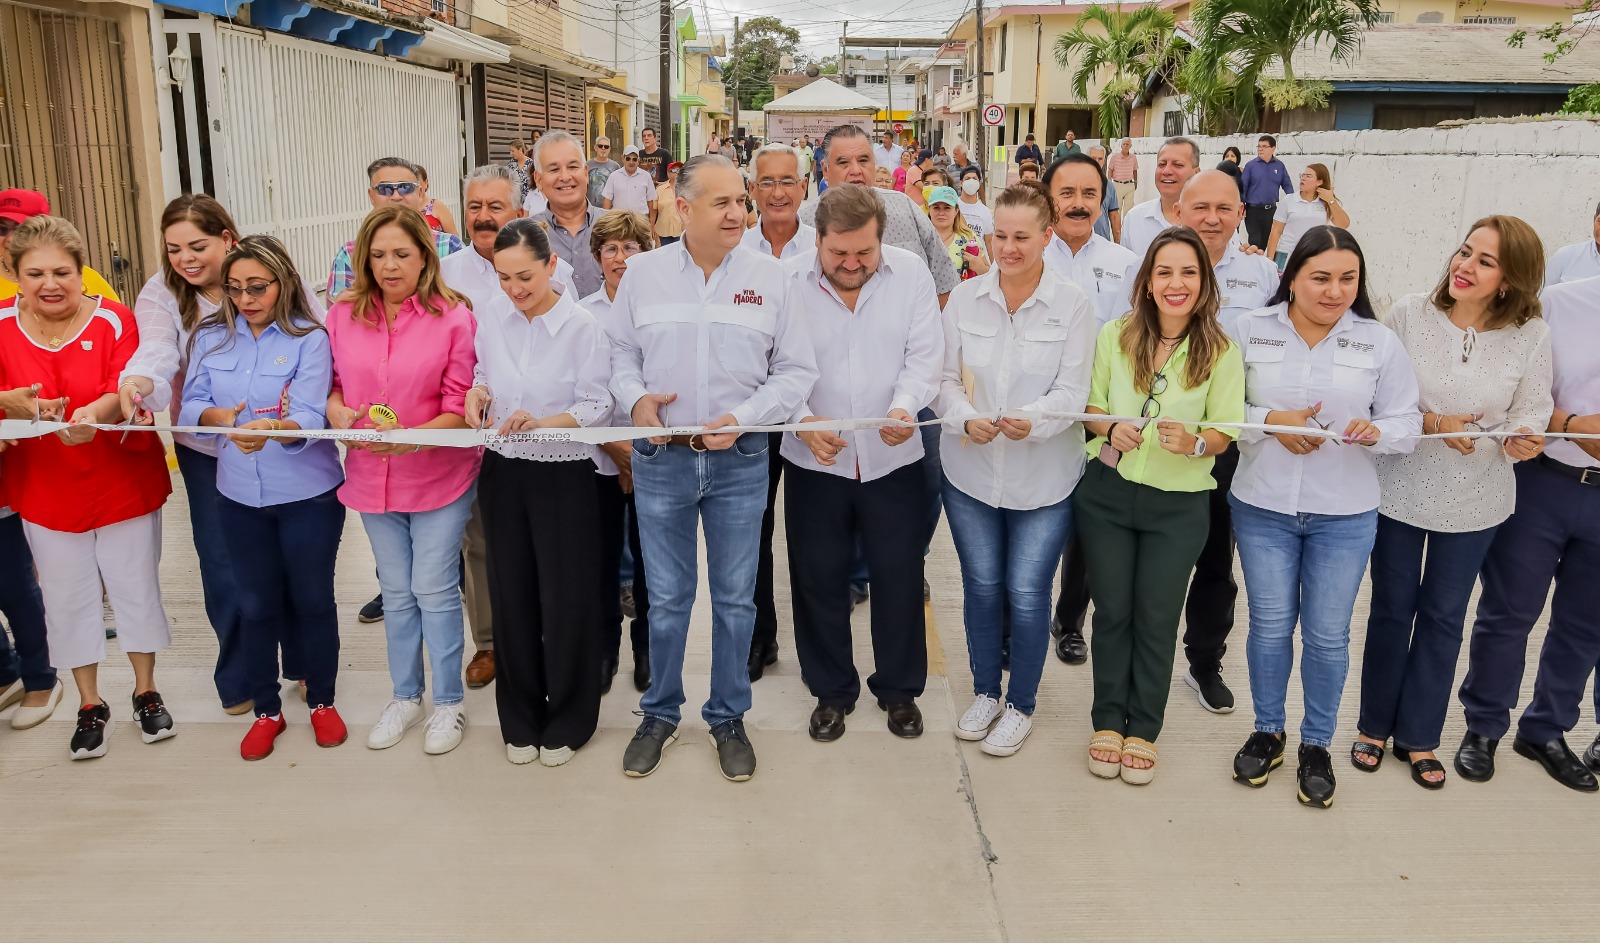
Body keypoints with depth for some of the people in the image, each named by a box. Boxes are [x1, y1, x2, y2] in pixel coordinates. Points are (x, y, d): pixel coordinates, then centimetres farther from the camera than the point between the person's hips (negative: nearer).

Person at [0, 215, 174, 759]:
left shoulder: (113, 320, -10)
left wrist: (93, 413, -41)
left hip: (125, 484, -2)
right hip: (45, 494, 2)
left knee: (136, 588, 10)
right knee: (68, 599, 11)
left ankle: (146, 692, 30)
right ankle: (90, 706, 28)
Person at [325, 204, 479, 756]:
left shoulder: (453, 317, -11)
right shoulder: (343, 316, 0)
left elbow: (460, 405, -12)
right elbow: (333, 383, 10)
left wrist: (412, 437, -27)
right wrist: (335, 410, -12)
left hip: (438, 476, -4)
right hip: (372, 477, 4)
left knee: (434, 590, 2)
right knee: (397, 592, 16)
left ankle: (448, 702, 20)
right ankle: (406, 696, 33)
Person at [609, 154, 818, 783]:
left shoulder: (768, 277, -1)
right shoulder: (643, 273, 1)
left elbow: (796, 370, 0)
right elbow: (621, 352, 9)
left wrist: (743, 417, -13)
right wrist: (635, 398, -11)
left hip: (740, 463, 0)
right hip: (661, 459, 0)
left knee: (735, 597, 10)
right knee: (666, 598, 11)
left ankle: (728, 718, 29)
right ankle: (660, 713, 31)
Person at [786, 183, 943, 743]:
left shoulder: (911, 274, -4)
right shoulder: (787, 283, -7)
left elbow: (924, 357, -7)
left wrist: (905, 407, -25)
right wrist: (803, 420, -25)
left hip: (893, 457, 1)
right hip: (814, 460, 0)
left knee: (899, 576, 10)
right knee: (819, 577, 11)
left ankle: (899, 689, 31)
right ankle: (832, 691, 31)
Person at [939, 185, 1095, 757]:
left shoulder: (1073, 306, -7)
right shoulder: (965, 299, -1)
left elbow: (1072, 392, -11)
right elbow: (946, 378, -1)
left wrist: (1032, 421, -32)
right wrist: (965, 418, -22)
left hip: (1043, 478, -2)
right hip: (970, 472, 2)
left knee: (1027, 593, 4)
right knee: (982, 586, 14)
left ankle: (1021, 704, 27)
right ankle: (985, 692, 35)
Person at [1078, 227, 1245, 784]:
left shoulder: (1221, 352, -6)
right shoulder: (1115, 337, -3)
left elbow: (1225, 433, -3)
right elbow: (1089, 406, 5)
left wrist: (1195, 443, -24)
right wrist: (1110, 430, -16)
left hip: (1179, 504, -1)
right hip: (1107, 493, 1)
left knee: (1156, 619, 11)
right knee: (1111, 611, 11)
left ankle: (1143, 730, 29)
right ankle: (1108, 721, 29)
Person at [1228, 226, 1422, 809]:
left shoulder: (1380, 343, -1)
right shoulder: (1251, 331, -2)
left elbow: (1407, 422, -1)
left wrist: (1376, 430, -23)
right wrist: (1271, 421, -18)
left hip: (1345, 515, 0)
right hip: (1262, 505, 0)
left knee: (1327, 635, 7)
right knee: (1269, 625, 10)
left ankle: (1317, 745, 27)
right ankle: (1267, 732, 31)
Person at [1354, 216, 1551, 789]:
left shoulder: (1531, 335, -9)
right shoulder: (1407, 315, -12)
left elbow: (1532, 413, -3)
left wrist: (1523, 439, -25)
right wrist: (1432, 423, -22)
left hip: (1474, 502, 1)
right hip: (1400, 490, -1)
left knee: (1444, 617, 14)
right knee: (1391, 611, 12)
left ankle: (1418, 737, 31)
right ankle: (1374, 727, 32)